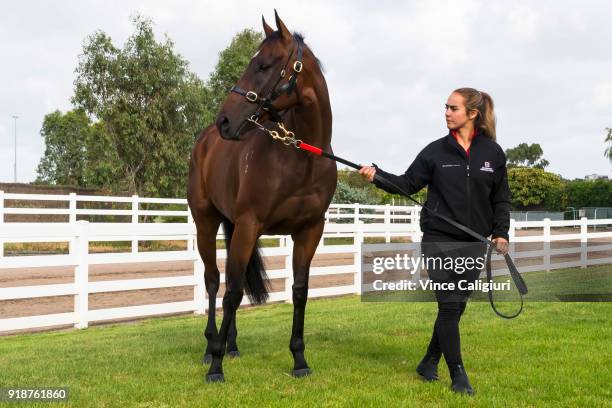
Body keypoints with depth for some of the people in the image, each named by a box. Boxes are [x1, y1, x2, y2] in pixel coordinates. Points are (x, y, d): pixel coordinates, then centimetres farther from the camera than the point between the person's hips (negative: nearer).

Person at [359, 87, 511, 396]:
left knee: (457, 306, 8)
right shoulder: (436, 151, -1)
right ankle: (457, 374, 7)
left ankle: (429, 363, 26)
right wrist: (377, 176, -16)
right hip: (439, 241, -2)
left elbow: (501, 198, 8)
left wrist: (500, 233, -1)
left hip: (474, 243, 2)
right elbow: (408, 183, -1)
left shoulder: (492, 153, 2)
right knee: (449, 306, -3)